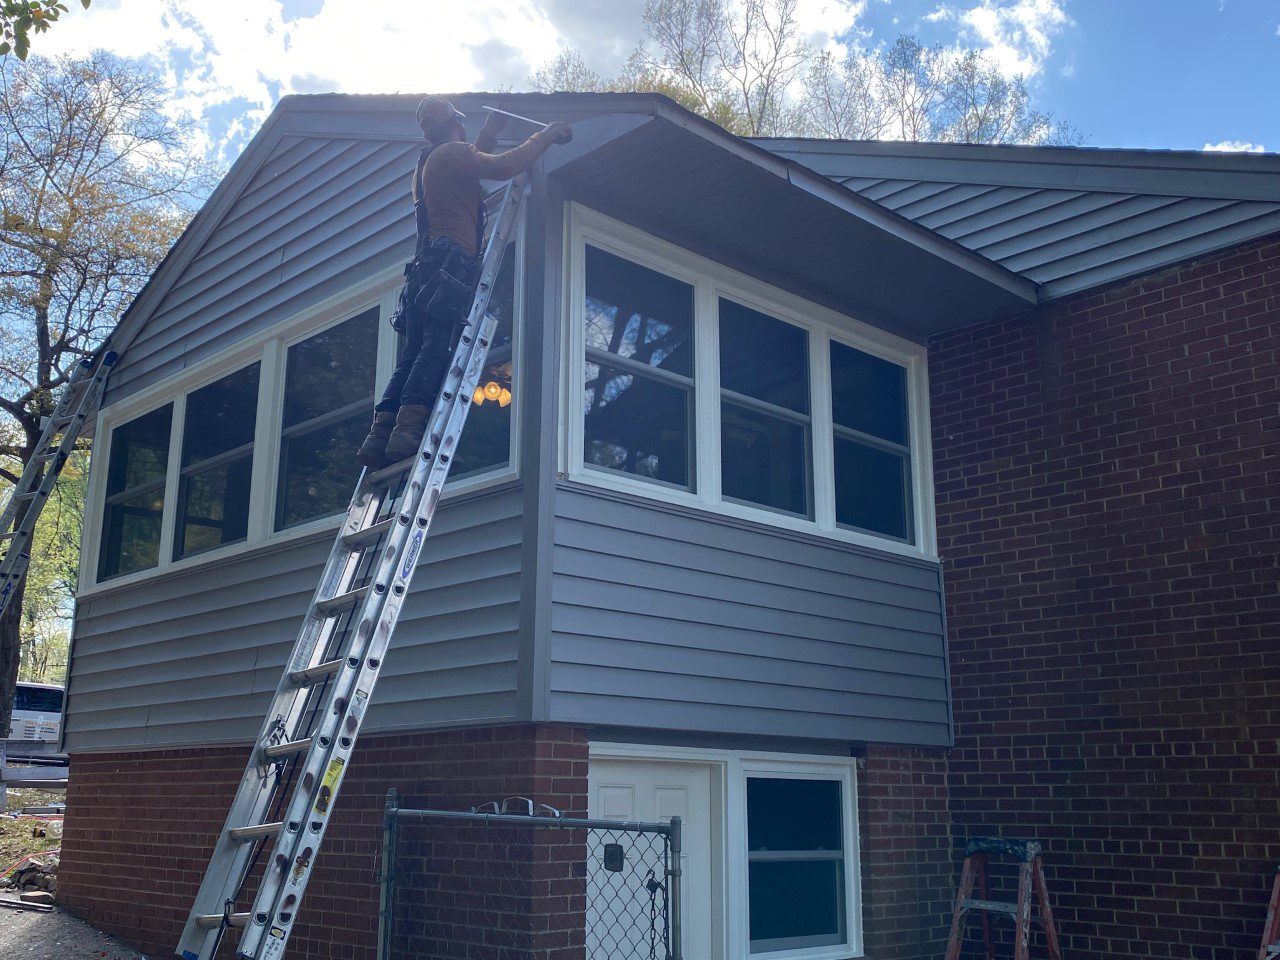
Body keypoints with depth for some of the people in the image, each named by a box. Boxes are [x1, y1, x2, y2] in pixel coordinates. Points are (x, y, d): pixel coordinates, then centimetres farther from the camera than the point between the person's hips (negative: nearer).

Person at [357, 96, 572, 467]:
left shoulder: (426, 164, 30)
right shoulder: (453, 153, 2)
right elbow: (504, 166, -11)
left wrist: (491, 131, 54)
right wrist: (547, 134, -1)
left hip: (425, 267, 9)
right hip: (452, 264, -9)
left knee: (414, 354, 2)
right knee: (437, 349, -20)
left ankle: (380, 434, -9)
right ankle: (408, 429, -33)